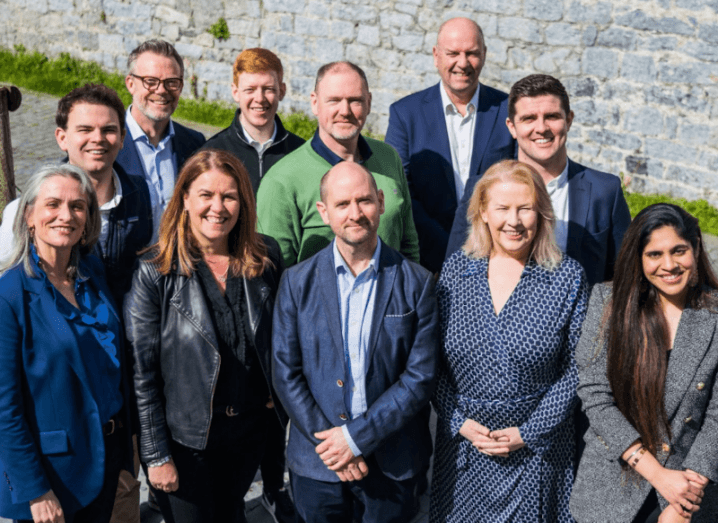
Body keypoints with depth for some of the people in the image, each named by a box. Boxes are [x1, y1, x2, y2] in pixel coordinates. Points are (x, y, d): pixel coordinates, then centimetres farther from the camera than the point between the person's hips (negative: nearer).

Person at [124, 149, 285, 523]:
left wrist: (281, 399, 4)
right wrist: (156, 455, -11)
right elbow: (142, 373, -13)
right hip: (185, 437, -3)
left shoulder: (265, 258, -5)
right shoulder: (155, 274, -16)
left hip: (249, 431, 4)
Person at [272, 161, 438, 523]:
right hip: (316, 463, 1)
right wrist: (327, 442, -12)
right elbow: (285, 374, -3)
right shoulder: (297, 282, -3)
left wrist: (356, 437, -14)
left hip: (393, 464, 0)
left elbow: (420, 378, -9)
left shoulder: (417, 283, -6)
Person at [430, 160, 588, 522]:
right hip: (462, 441, 2)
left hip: (536, 446, -2)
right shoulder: (456, 269, -3)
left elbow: (575, 369, -7)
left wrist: (529, 432, -12)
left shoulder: (568, 277, -8)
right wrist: (459, 422, -8)